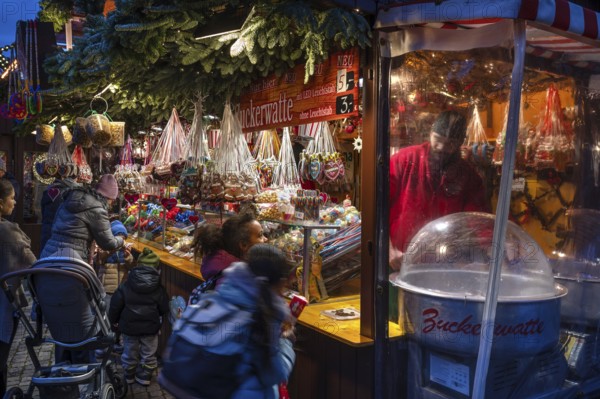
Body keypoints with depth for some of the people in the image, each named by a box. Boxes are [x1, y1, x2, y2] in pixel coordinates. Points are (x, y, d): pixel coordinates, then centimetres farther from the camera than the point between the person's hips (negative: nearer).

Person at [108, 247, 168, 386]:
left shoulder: (125, 287, -12)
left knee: (130, 352, 20)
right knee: (148, 353, 16)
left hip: (129, 326, 1)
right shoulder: (159, 288, -11)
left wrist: (113, 320, 10)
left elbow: (115, 305, -7)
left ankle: (129, 375, 35)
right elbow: (164, 308, -5)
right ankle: (144, 376, 26)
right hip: (151, 327, 0)